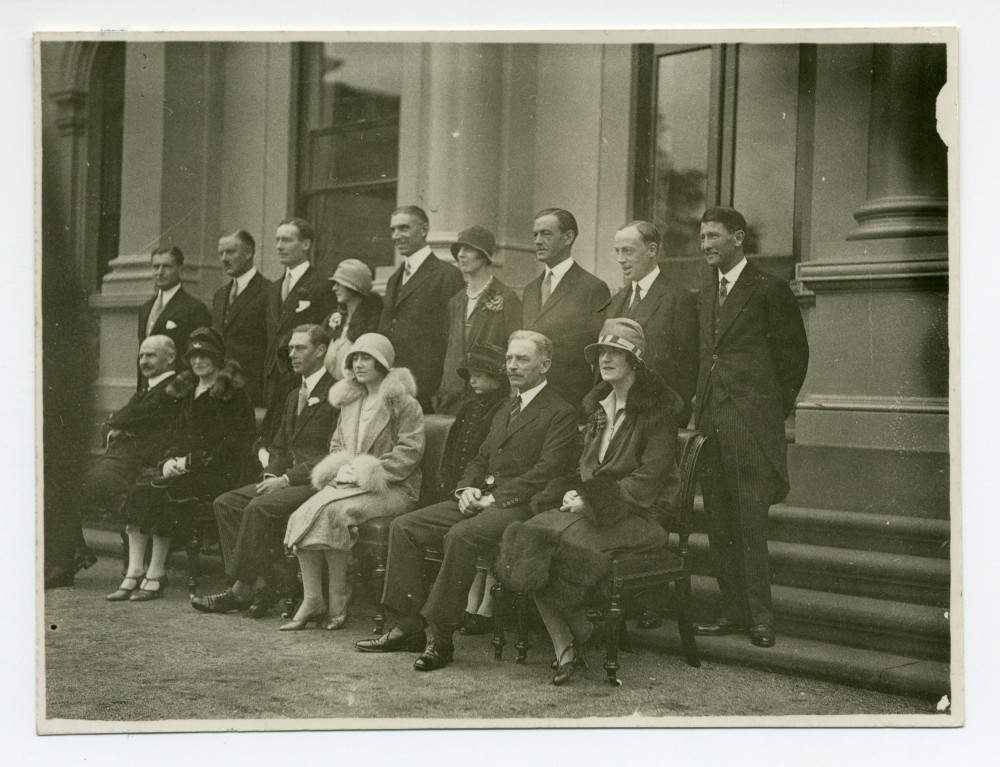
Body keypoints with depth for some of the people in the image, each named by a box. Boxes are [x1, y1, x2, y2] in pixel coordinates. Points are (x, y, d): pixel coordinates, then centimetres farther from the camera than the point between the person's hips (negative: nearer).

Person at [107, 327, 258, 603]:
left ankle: (156, 577, -20)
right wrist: (170, 460, -1)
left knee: (162, 493, -28)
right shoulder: (187, 389, 18)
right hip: (188, 466, 7)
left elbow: (230, 443, -12)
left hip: (220, 471, -7)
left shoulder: (231, 391, -6)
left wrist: (191, 461, -16)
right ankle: (133, 575, -19)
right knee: (137, 492, -17)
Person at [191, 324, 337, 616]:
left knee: (259, 508, -28)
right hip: (287, 480, 10)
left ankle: (241, 590, -16)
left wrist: (287, 479, -18)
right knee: (225, 503, -6)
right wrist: (271, 475, 2)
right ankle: (258, 584, -14)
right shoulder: (294, 396, 21)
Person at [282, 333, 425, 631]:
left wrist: (366, 473, -15)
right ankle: (311, 601, -18)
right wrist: (340, 468, 1)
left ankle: (338, 601, -20)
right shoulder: (350, 402, 20)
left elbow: (411, 450, -10)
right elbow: (337, 444, 25)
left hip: (392, 488, -6)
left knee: (333, 512, -31)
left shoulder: (404, 403, -2)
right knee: (301, 516, -20)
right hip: (348, 482, 6)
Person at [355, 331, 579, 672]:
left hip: (518, 506, -9)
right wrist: (467, 488, 3)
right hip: (481, 499, 9)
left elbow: (546, 472, -14)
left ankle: (441, 637, -26)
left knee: (460, 536, -35)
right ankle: (408, 627, -7)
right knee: (403, 527, -6)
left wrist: (495, 498, -17)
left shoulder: (561, 414, -3)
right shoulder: (504, 412, 25)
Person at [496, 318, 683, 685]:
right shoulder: (600, 405, 19)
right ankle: (565, 647, -24)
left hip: (640, 514, -7)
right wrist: (574, 493, -1)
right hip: (590, 506, 7)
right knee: (528, 533, -22)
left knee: (562, 537, -32)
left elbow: (648, 480, -11)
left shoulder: (657, 408, -5)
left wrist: (591, 500, -16)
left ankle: (580, 638, -10)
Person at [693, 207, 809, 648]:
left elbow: (794, 352, -1)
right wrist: (699, 407, 10)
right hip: (711, 421, 7)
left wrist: (776, 409, 0)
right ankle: (735, 611, 15)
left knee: (751, 524, -8)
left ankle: (761, 618, -2)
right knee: (719, 524, 7)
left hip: (752, 421, -7)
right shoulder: (704, 293, 18)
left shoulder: (768, 290, -3)